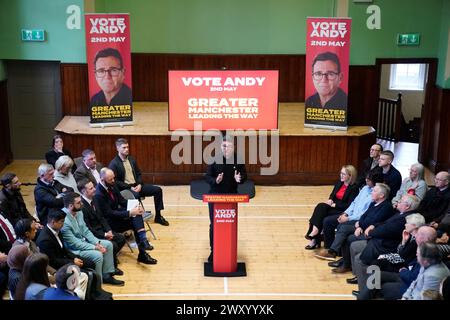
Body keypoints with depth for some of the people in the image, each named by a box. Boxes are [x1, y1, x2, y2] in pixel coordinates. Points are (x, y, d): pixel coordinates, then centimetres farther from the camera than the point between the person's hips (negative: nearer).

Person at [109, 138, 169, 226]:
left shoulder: (132, 159, 13)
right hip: (125, 189, -7)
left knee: (158, 190, -4)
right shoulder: (114, 163, -8)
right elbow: (115, 181, -13)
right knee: (136, 195, -40)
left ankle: (158, 216, 4)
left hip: (136, 186, 7)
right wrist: (130, 187, -17)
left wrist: (139, 184, -4)